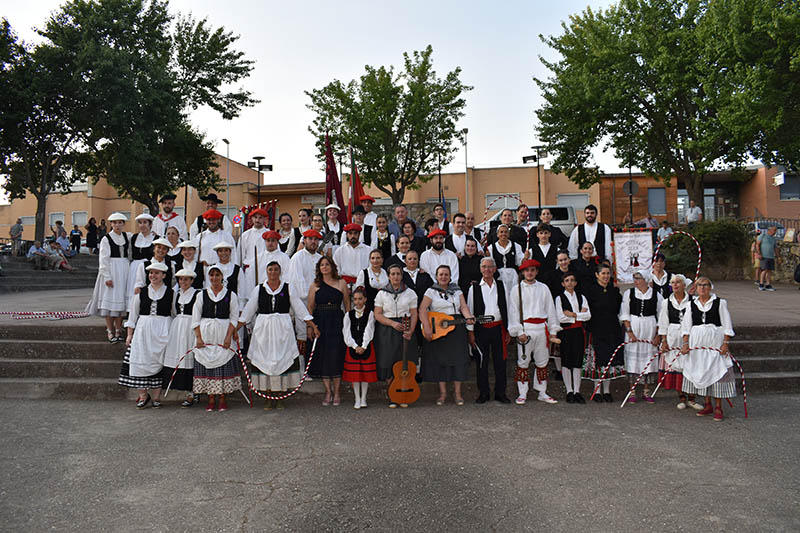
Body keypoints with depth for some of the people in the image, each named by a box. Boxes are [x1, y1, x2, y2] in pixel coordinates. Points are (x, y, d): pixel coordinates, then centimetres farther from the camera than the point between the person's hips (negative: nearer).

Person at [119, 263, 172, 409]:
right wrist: (129, 334, 7)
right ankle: (143, 395, 11)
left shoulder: (171, 292, 4)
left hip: (163, 331, -1)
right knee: (140, 361, -3)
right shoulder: (141, 292, 8)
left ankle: (156, 397, 11)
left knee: (159, 361, 1)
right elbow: (133, 314, 11)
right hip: (143, 330, 2)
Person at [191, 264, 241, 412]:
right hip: (205, 334, 2)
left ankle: (222, 398, 8)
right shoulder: (202, 295, 8)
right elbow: (195, 318, 5)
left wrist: (228, 337, -9)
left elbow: (234, 318, 1)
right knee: (206, 362, 2)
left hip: (223, 334, -1)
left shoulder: (231, 295, 4)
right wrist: (198, 337, -4)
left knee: (224, 364, -1)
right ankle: (211, 399, 11)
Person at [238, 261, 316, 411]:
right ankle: (268, 397, 10)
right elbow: (248, 311, 9)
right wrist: (235, 328, 6)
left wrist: (313, 326, 1)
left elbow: (300, 308, 5)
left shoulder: (288, 288, 4)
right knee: (265, 359, 1)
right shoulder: (258, 289, 6)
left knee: (282, 359, -1)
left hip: (283, 329, 0)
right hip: (263, 329, 1)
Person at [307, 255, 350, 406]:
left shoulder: (341, 283, 6)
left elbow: (347, 305, 6)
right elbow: (310, 307, 6)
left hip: (337, 322, -1)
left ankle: (336, 392, 7)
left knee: (336, 356, -3)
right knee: (322, 356, 3)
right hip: (320, 323, 1)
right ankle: (328, 392, 14)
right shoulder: (315, 285, 7)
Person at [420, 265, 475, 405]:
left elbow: (464, 307, 3)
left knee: (458, 359, -1)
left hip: (457, 330, 2)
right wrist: (427, 328, -17)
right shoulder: (431, 291, 2)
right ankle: (443, 392, 10)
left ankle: (457, 392, 9)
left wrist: (469, 318, -18)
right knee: (440, 360, -1)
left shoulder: (457, 291, 12)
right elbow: (422, 309, -7)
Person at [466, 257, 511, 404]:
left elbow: (506, 308, 9)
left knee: (500, 361, 5)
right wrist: (470, 331, -3)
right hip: (481, 329, -1)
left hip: (498, 328, 2)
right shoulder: (474, 288, 2)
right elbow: (470, 310, 2)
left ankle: (500, 393, 16)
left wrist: (507, 330, 6)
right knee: (482, 361, 4)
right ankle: (483, 393, 16)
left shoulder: (501, 286, 8)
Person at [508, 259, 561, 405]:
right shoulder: (517, 289, 4)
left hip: (541, 328, 3)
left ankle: (542, 393, 19)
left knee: (542, 361, 8)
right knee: (523, 361, -1)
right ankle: (522, 394, 9)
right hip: (525, 328, -3)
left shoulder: (543, 288, 10)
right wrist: (519, 332, -9)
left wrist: (553, 331, 6)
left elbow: (550, 309, 11)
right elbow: (513, 312, 0)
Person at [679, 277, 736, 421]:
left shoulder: (719, 302, 0)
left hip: (715, 343, -3)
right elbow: (686, 326, 9)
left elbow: (727, 325, -1)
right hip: (697, 343, 3)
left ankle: (718, 408, 6)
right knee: (700, 372, 7)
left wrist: (725, 343, -8)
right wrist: (685, 343, 3)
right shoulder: (692, 305, 7)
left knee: (716, 372, -3)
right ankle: (707, 405, 20)